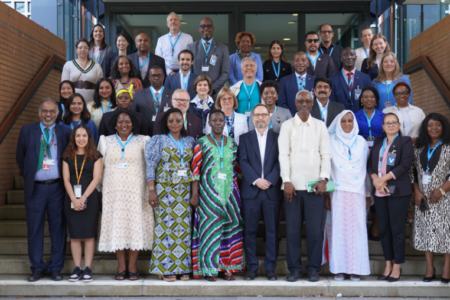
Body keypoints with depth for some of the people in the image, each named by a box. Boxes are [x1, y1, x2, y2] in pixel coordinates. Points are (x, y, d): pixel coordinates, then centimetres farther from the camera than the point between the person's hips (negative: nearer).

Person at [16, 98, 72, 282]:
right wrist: (27, 176, 8)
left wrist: (66, 179, 2)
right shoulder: (27, 130, 6)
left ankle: (56, 268, 14)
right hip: (35, 188, 1)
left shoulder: (65, 132, 4)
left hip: (57, 188, 0)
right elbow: (20, 157, 11)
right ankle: (37, 268, 16)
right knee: (34, 229, 5)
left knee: (58, 228, 4)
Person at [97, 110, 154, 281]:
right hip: (113, 192, 1)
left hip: (136, 191, -1)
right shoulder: (106, 141, 12)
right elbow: (100, 166, 12)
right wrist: (100, 189, 7)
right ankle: (121, 267, 6)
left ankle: (132, 267, 4)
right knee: (116, 227, -1)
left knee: (136, 226, -3)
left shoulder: (142, 141, 8)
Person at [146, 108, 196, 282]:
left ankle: (183, 267, 9)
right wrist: (151, 190, -10)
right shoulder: (159, 140, 3)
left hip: (184, 191, 3)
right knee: (166, 227, -4)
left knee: (184, 228, 1)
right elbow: (150, 166, -2)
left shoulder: (190, 141, 11)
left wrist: (195, 192, 3)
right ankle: (166, 269, 2)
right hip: (165, 190, -3)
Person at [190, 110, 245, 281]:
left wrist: (236, 191, 8)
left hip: (230, 191, 3)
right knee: (210, 228, -3)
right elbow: (195, 170, -2)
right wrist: (194, 194, -8)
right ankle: (210, 269, 5)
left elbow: (237, 168, 14)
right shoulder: (201, 143, 1)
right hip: (209, 192, -3)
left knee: (231, 226, 2)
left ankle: (228, 267, 11)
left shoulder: (232, 143, 11)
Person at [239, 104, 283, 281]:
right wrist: (256, 180, -12)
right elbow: (243, 162, 0)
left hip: (272, 191, 0)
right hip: (250, 191, 1)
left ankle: (270, 268, 10)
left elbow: (280, 162, 0)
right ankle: (252, 267, 10)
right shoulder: (245, 138, 10)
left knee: (272, 231, 2)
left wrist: (269, 180, -14)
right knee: (250, 230, 2)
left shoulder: (278, 138, 9)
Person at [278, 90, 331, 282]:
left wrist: (324, 179, -6)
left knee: (315, 228, 0)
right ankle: (294, 268, 10)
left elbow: (326, 154, 6)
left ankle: (313, 268, 10)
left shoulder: (320, 126, 10)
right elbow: (283, 154, 1)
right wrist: (286, 181, -9)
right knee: (293, 228, 2)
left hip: (315, 185, 0)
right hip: (292, 185, 0)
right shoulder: (287, 126, 7)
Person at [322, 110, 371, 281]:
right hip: (338, 192, -1)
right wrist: (326, 194, -4)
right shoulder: (331, 141, 6)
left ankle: (355, 268, 6)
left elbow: (366, 168, 12)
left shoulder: (361, 142, 12)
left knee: (357, 228, -1)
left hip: (357, 192, 2)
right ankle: (338, 268, 4)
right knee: (338, 228, -3)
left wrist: (368, 195, 8)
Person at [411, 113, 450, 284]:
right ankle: (430, 269, 11)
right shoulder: (419, 149, 12)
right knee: (426, 231, 4)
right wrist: (417, 191, -3)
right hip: (423, 198, 4)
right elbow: (414, 171, 10)